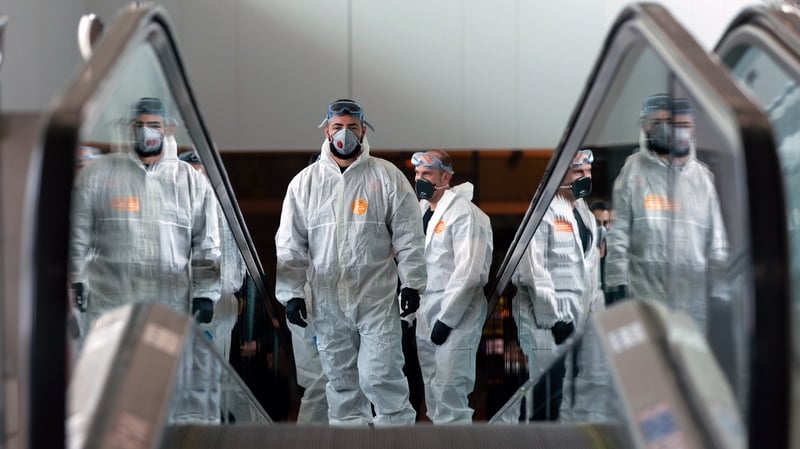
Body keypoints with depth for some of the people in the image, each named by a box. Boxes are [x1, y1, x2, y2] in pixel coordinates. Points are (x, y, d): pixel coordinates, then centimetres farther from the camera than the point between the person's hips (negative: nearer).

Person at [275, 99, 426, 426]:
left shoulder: (387, 176, 1)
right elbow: (291, 243, 7)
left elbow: (408, 234, 2)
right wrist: (291, 292, 1)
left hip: (378, 298, -2)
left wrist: (412, 283, -3)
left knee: (381, 377, -5)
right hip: (327, 300, 3)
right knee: (340, 380, 10)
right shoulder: (305, 182, 6)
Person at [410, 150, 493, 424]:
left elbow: (469, 271, -19)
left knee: (449, 396, -10)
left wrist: (446, 319, -19)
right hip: (425, 315, 8)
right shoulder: (421, 210, 13)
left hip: (456, 317, -8)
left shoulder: (463, 212, -12)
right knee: (434, 394, 13)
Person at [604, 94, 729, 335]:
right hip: (645, 294, -3)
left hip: (693, 296, 4)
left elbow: (716, 240, 14)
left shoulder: (702, 176, 13)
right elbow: (619, 232, 0)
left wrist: (720, 294, 10)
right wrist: (617, 283, -5)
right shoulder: (634, 170, 3)